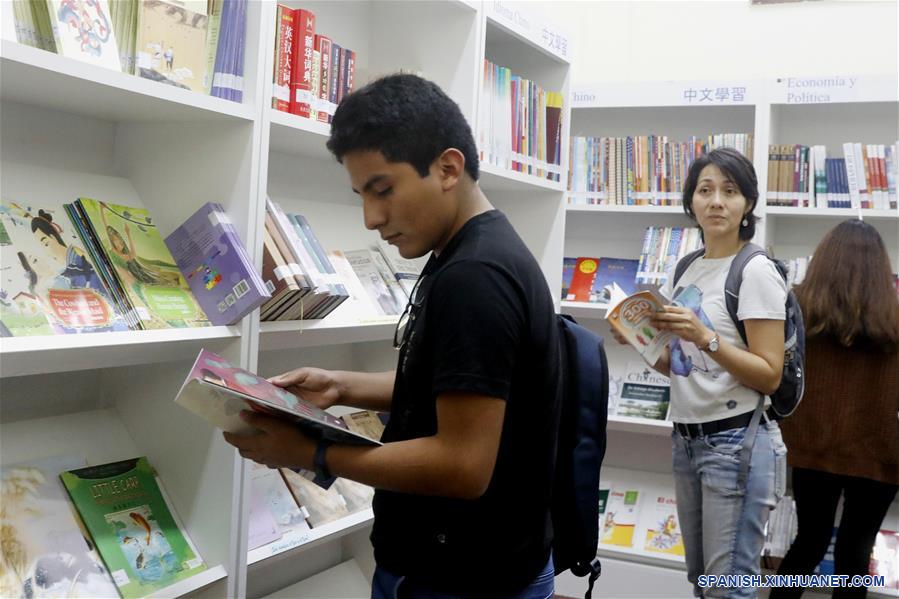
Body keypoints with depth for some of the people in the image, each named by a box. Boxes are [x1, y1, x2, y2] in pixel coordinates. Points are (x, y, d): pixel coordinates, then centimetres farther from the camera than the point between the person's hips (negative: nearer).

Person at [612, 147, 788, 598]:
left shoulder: (756, 271, -11)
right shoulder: (686, 270, 11)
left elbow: (769, 376, -15)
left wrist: (705, 337, -24)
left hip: (735, 441, -7)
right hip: (686, 437, 7)